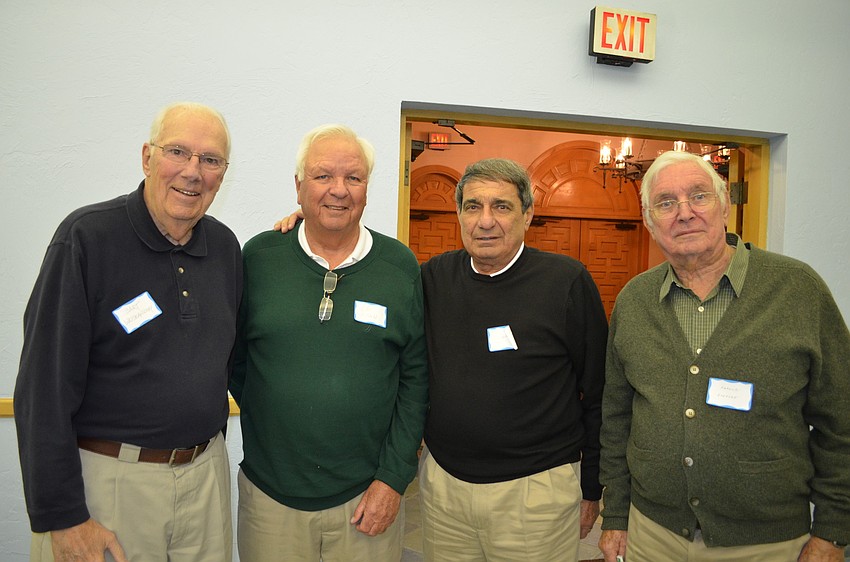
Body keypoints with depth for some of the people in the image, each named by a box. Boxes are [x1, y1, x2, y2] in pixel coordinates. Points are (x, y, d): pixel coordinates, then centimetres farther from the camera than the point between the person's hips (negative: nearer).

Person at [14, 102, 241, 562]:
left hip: (206, 473, 5)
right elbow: (43, 387, -14)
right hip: (107, 478, -5)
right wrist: (60, 515, -13)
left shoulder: (224, 246, 2)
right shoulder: (86, 236, -13)